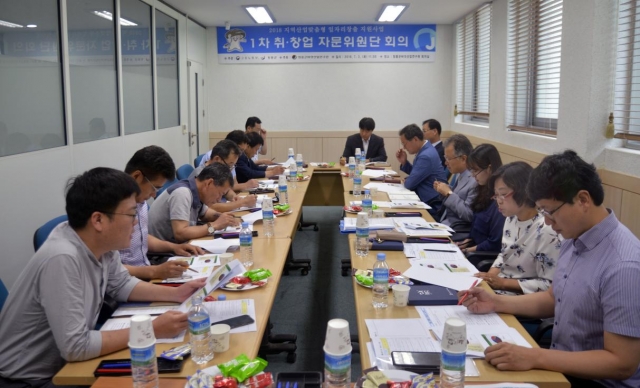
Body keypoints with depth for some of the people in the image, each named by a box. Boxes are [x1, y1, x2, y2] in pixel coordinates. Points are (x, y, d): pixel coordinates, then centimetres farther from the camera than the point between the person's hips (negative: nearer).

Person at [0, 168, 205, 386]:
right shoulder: (62, 259, -31)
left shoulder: (101, 243, -8)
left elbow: (121, 285, 10)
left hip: (63, 364, 7)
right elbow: (75, 347, -30)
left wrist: (175, 294, -2)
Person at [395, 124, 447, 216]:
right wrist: (404, 162, 2)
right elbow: (414, 173, 18)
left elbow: (410, 183, -21)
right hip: (427, 201, 9)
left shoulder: (426, 156, -24)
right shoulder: (424, 150, 8)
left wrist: (404, 181, 2)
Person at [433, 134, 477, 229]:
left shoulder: (476, 180, -19)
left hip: (457, 229, -8)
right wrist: (444, 191, 1)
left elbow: (469, 215, -22)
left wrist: (449, 193, -17)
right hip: (443, 223, 8)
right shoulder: (460, 174, 8)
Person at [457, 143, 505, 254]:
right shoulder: (485, 190, 8)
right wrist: (468, 241, 3)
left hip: (487, 256, -9)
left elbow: (495, 244, -20)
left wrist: (469, 250, -12)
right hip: (474, 244, 9)